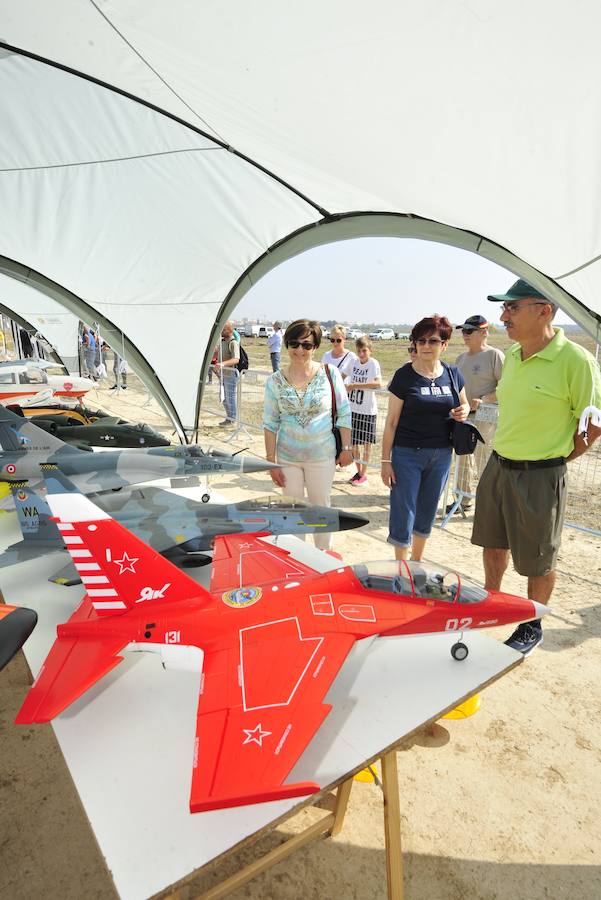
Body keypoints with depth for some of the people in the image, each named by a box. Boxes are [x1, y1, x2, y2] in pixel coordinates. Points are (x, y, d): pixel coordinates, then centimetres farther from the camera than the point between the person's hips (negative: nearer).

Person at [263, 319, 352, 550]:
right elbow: (270, 423, -2)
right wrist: (271, 461, -3)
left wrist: (346, 448, -2)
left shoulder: (330, 373, -9)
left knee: (321, 507, 13)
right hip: (287, 458, 2)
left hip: (322, 456, -1)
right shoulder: (275, 381, -5)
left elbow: (344, 413, -2)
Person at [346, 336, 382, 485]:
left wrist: (354, 385, -30)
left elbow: (378, 383, -31)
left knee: (366, 442, 6)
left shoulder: (373, 363, -14)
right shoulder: (355, 362, 4)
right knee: (354, 441, 13)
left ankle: (363, 474, 16)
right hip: (352, 408, 6)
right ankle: (358, 471, 28)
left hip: (367, 410, -6)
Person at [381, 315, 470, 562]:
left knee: (427, 513, 16)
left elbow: (464, 404, 20)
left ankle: (416, 564, 35)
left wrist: (463, 412, -5)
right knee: (403, 513, 0)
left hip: (441, 455, 4)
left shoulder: (452, 374, 4)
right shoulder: (404, 375, -8)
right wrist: (386, 460, -8)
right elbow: (392, 420, -6)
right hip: (407, 453, -4)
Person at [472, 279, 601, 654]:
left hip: (539, 477, -7)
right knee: (493, 543, 21)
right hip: (498, 467, 7)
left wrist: (555, 459, -6)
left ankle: (533, 627, 33)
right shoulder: (511, 355, 4)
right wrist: (506, 455, 12)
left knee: (538, 560, 11)